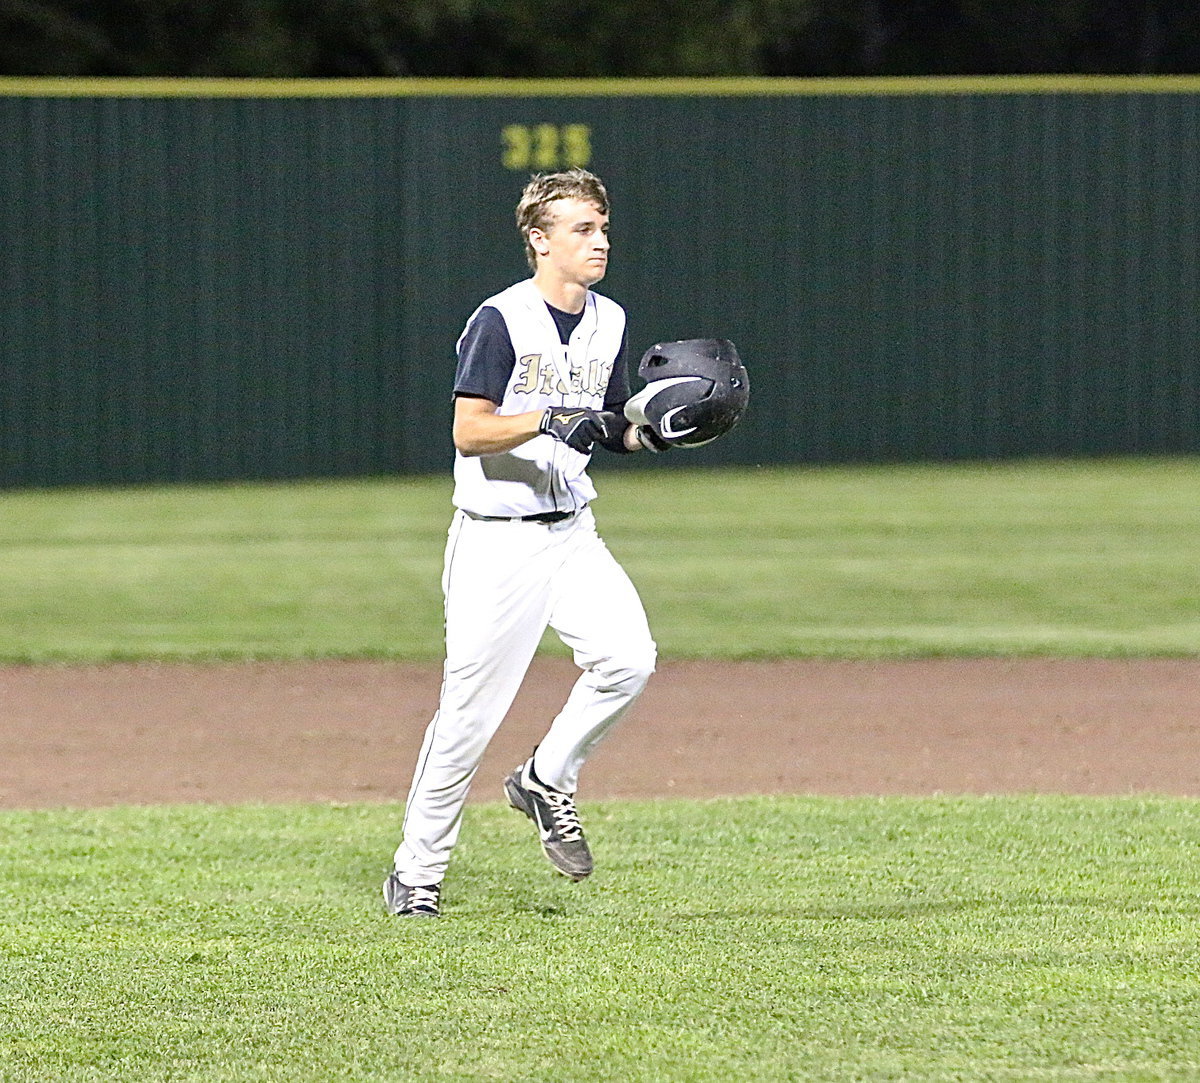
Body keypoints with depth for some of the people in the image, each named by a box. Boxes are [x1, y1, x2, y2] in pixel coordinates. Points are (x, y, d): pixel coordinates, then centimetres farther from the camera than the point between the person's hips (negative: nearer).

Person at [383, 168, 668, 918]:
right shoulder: (501, 321, -11)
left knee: (628, 658, -17)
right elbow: (469, 433, -16)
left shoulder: (609, 322, 10)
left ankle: (547, 781, 7)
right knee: (472, 710, -5)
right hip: (496, 541, -6)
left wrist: (643, 434, -2)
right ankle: (417, 871, 9)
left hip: (572, 533, 6)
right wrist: (549, 421, -29)